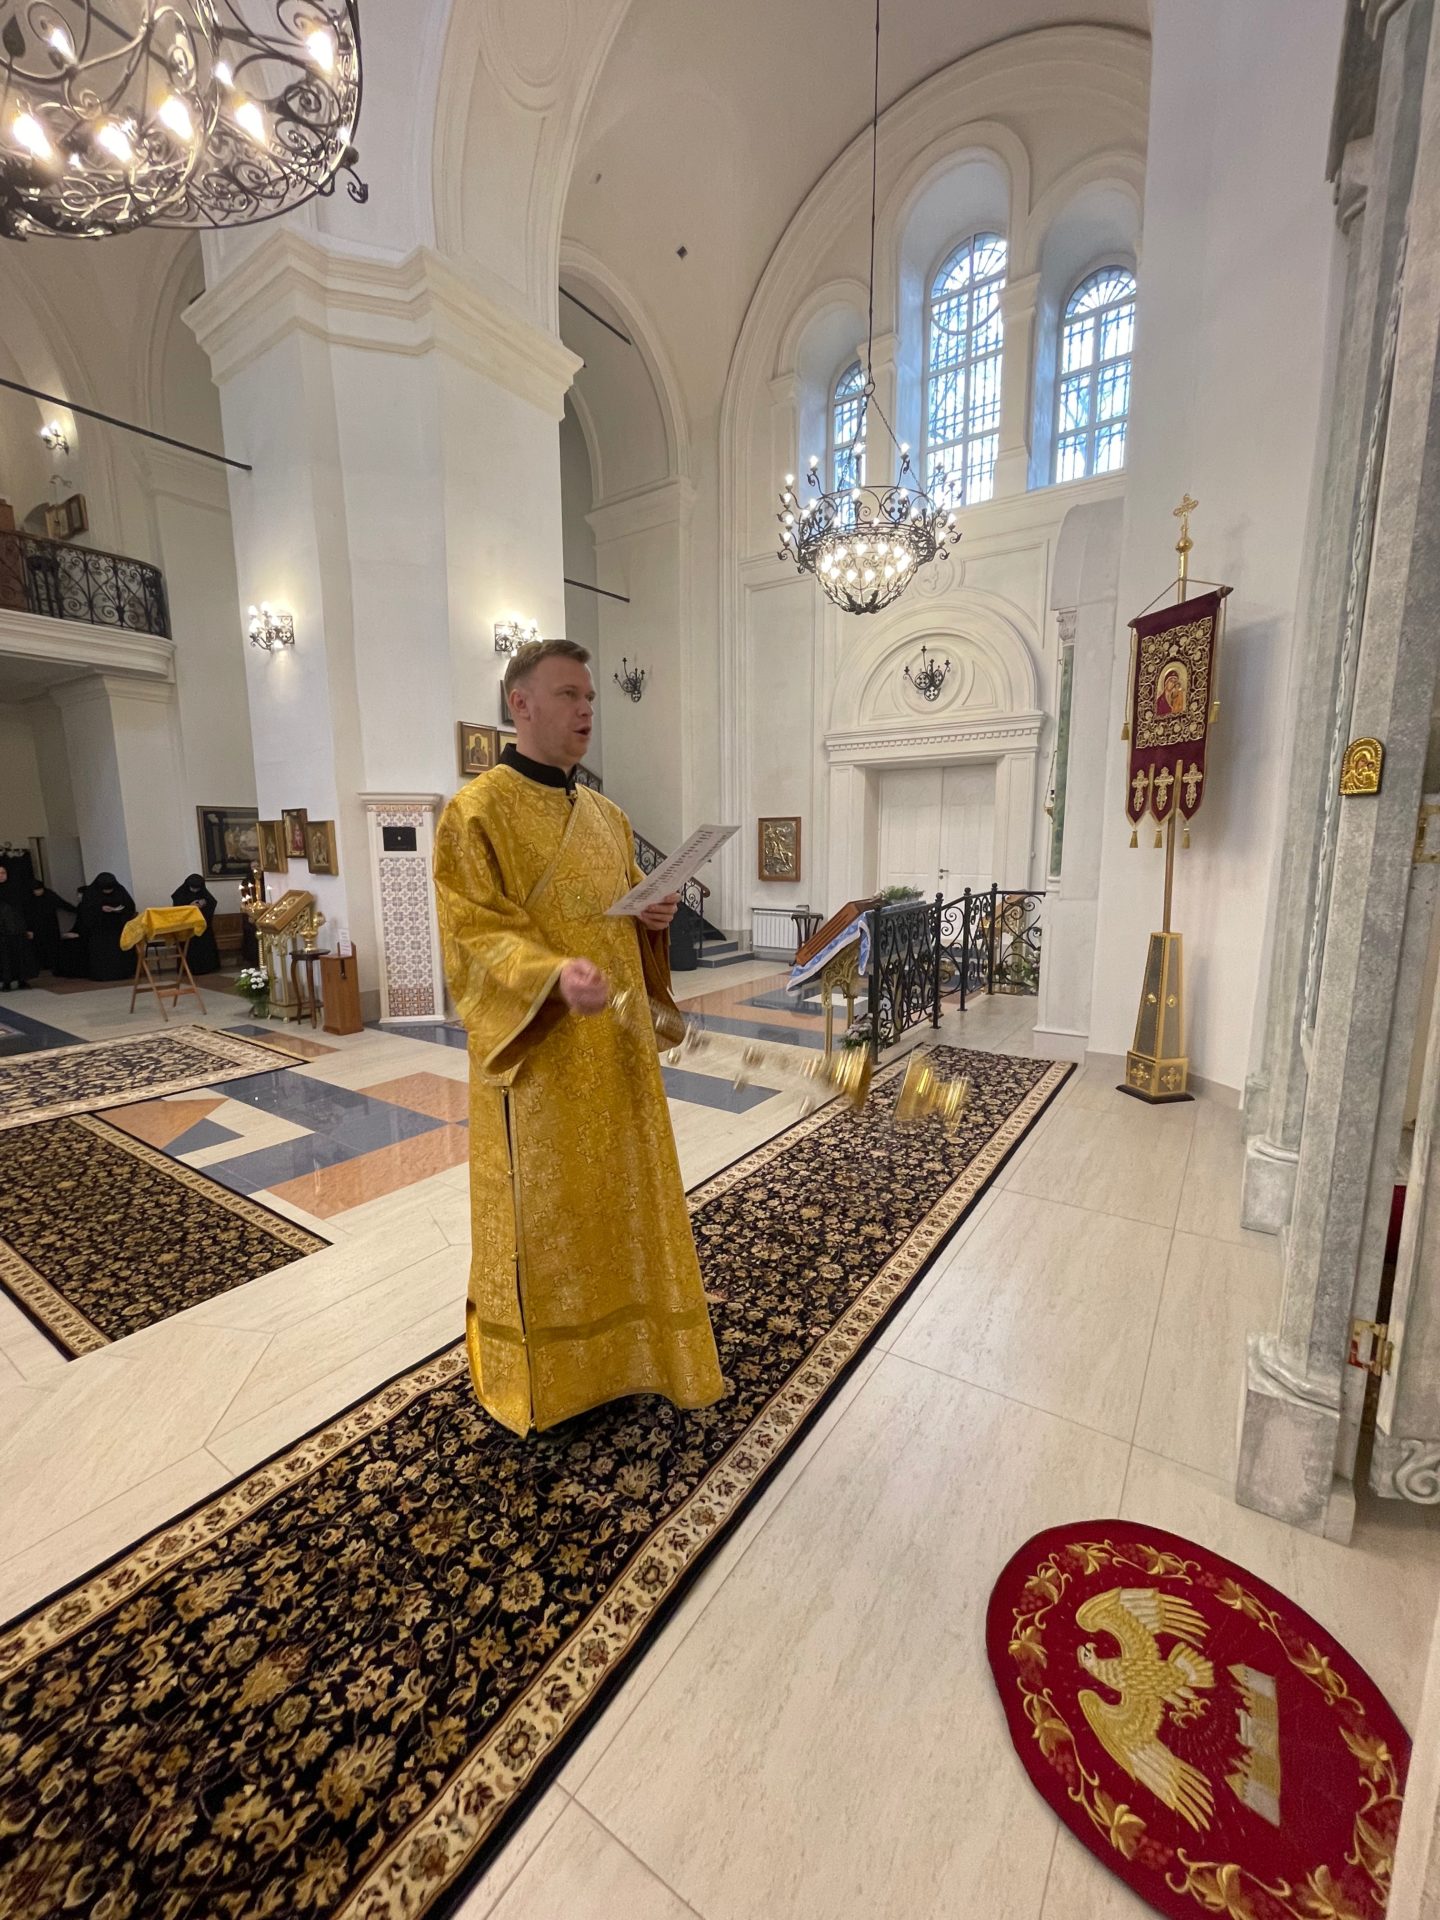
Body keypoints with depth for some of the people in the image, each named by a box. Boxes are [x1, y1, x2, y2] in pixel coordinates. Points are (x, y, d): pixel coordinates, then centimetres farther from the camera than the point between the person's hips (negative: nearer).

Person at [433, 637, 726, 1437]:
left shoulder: (608, 815, 12)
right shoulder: (476, 812, -10)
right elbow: (473, 936, -16)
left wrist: (654, 917, -4)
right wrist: (553, 974, -33)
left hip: (615, 1045, 7)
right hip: (537, 1052, -6)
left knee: (621, 1195, 18)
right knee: (540, 1212, 8)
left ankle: (626, 1342, 40)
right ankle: (539, 1372, 31)